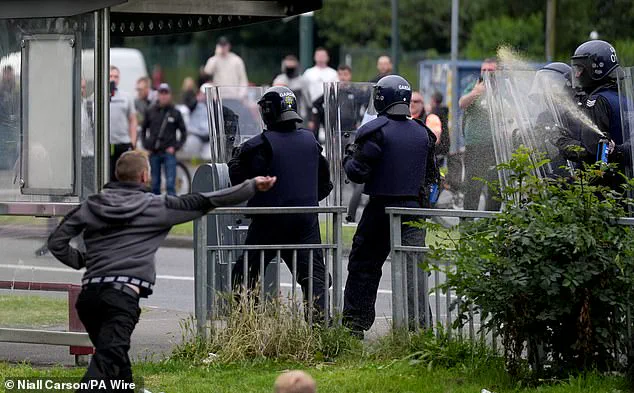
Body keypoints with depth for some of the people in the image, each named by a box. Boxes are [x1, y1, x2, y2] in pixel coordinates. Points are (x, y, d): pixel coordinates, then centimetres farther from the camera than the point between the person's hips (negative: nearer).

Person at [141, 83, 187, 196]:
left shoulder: (175, 113, 2)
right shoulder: (151, 112, 7)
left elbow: (183, 132, 6)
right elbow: (144, 129, 17)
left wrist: (175, 147, -3)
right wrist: (146, 146, 6)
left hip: (169, 152, -3)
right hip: (153, 153, 3)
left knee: (170, 183, -10)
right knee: (155, 183, 8)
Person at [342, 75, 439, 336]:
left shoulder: (375, 131, -10)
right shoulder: (422, 133, 7)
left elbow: (358, 173, -11)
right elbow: (431, 175, 14)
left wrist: (349, 157, 8)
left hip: (382, 208, -3)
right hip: (414, 207, 3)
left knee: (364, 266, 9)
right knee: (414, 267, 1)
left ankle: (354, 325, 12)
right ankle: (417, 323, -8)